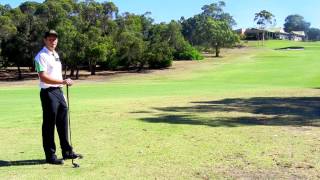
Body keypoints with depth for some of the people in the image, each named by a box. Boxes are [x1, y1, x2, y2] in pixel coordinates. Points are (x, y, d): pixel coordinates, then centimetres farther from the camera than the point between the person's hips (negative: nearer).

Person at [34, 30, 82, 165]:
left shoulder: (56, 55, 17)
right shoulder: (41, 56, -11)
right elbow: (43, 77, -20)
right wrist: (63, 81, -24)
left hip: (59, 91, 9)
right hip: (48, 93, -9)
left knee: (63, 123, 13)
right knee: (49, 125, -1)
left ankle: (67, 152, 24)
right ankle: (50, 156, 9)